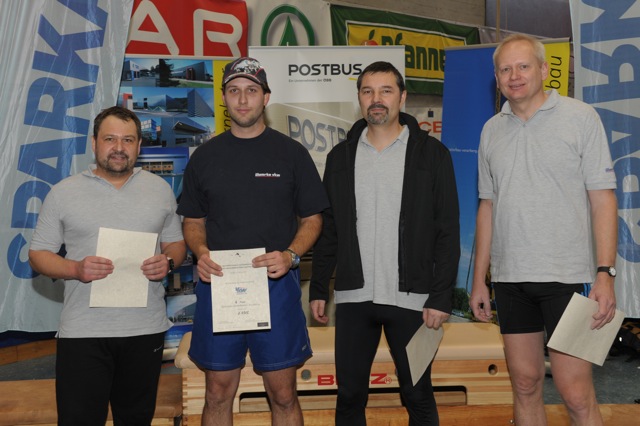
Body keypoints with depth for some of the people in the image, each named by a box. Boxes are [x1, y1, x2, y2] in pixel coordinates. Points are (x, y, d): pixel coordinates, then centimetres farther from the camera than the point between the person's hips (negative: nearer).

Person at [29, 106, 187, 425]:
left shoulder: (160, 189, 8)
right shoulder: (63, 193, 1)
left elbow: (176, 241, 14)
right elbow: (38, 254, 3)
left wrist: (168, 261, -9)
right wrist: (76, 269, -17)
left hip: (146, 328, 2)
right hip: (82, 331, -2)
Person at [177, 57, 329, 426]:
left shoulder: (291, 153, 3)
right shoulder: (205, 156, 9)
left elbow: (312, 219, 4)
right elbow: (193, 221, 13)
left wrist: (290, 255, -15)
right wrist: (201, 252, -8)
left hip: (276, 284, -1)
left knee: (283, 394, 6)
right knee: (218, 393, 10)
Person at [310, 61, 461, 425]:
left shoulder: (431, 153, -2)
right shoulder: (341, 156, 8)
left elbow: (447, 231, -4)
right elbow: (328, 228, 10)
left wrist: (441, 296, -10)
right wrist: (319, 289, 7)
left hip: (411, 298, -2)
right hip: (353, 298, 3)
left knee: (418, 396, 9)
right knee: (349, 395, 11)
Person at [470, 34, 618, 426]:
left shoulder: (580, 117, -1)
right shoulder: (492, 130, 11)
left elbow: (603, 199, -4)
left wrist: (605, 272, -13)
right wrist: (479, 278, 11)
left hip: (566, 275, -4)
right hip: (510, 277, 4)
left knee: (577, 394, -4)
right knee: (525, 384, 11)